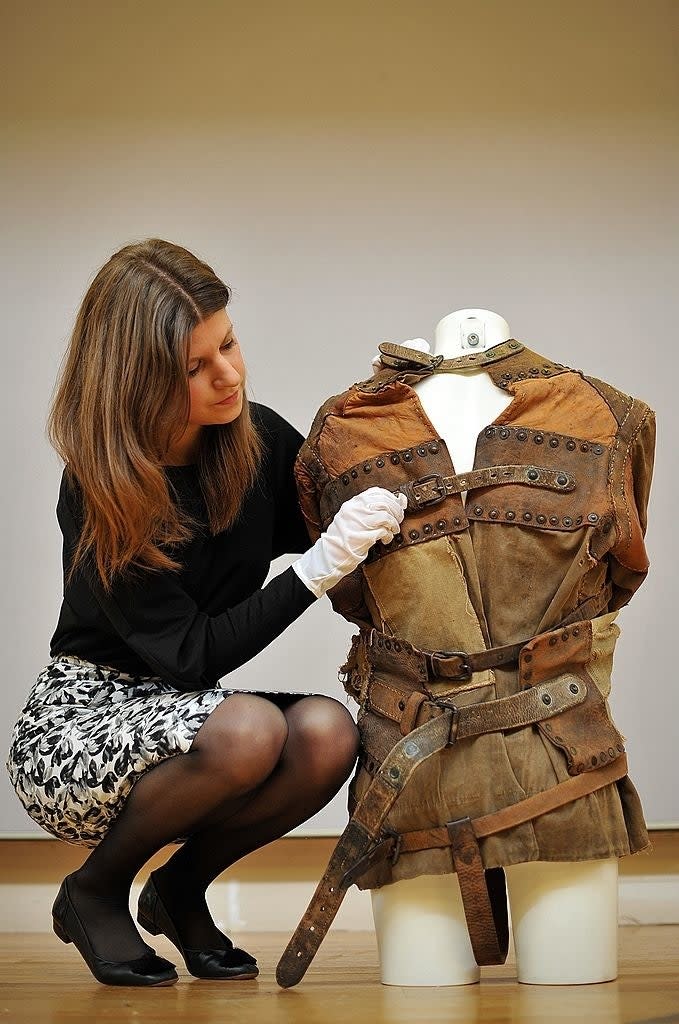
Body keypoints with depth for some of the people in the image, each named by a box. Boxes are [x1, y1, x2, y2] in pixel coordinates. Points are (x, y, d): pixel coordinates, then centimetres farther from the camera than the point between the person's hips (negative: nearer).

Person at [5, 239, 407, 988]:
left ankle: (181, 887, 1)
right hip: (77, 726, -5)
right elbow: (191, 654, -22)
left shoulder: (260, 440, -5)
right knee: (250, 729, -34)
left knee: (327, 731, -26)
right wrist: (319, 565, -28)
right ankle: (94, 892, -6)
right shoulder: (99, 495, -20)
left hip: (188, 712, 5)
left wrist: (373, 529, -11)